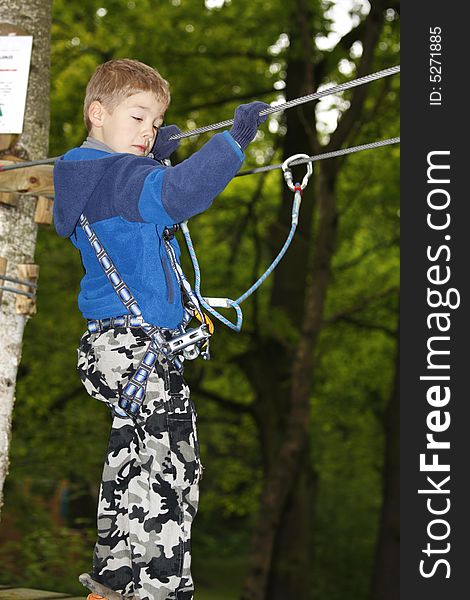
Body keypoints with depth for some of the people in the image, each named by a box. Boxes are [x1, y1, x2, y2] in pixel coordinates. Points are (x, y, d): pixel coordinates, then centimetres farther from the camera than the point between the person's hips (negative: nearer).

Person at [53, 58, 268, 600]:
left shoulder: (91, 175, 17)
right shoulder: (118, 176, -14)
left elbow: (147, 200, 35)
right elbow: (177, 196, -33)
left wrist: (155, 159, 20)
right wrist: (233, 141, -33)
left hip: (113, 346, 11)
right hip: (132, 346, -11)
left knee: (134, 464, 18)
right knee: (171, 467, -12)